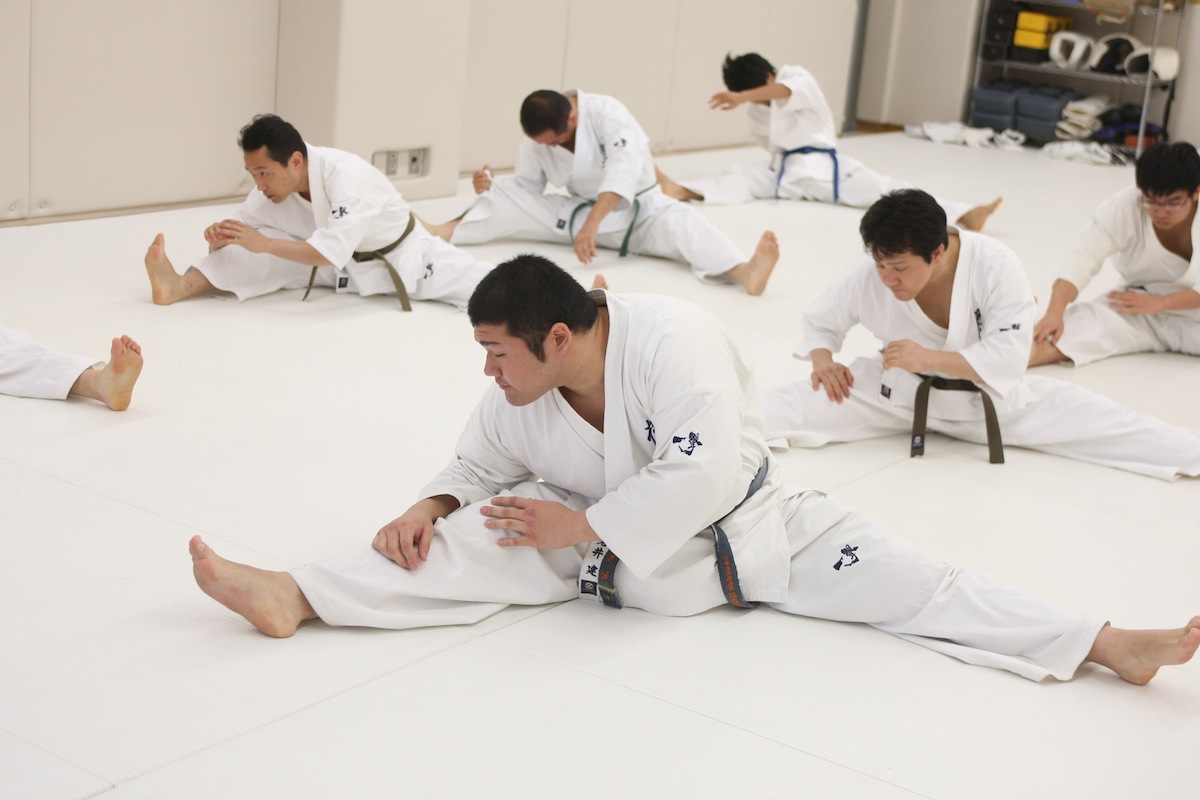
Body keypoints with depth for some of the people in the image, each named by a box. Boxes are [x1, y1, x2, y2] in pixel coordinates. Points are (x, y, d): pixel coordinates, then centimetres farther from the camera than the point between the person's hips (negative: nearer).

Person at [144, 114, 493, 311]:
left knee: (474, 282, -16)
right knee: (259, 253, -20)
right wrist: (221, 237, -33)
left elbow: (331, 253, -44)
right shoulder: (273, 183, -16)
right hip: (342, 265, 4)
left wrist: (264, 244, -48)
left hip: (400, 257, -4)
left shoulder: (347, 177, -37)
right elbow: (246, 231, -9)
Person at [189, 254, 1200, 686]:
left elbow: (699, 478, -37)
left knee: (895, 576, -13)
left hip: (742, 522, -3)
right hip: (602, 546, 4)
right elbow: (477, 468, 6)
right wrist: (431, 506, -15)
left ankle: (1103, 643, -15)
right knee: (474, 546, -16)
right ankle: (292, 597, -25)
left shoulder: (669, 341, -31)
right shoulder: (515, 402, -11)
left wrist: (579, 524, -31)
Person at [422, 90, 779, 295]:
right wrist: (492, 186, -23)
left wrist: (593, 223, -48)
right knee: (508, 198, -15)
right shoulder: (538, 139, -9)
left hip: (636, 207, -4)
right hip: (579, 209, 4)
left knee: (678, 222, -36)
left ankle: (744, 272, -60)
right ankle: (436, 233, -27)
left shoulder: (605, 112, -25)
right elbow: (526, 184, 0)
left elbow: (626, 167, -38)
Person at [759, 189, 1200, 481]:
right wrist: (823, 360, -22)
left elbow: (1009, 354, -27)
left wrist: (930, 358, -37)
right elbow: (820, 321, 0)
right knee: (806, 403, -22)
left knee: (1094, 419, -11)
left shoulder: (995, 265, -26)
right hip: (898, 392, 1)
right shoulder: (865, 276, -20)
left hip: (988, 394, -1)